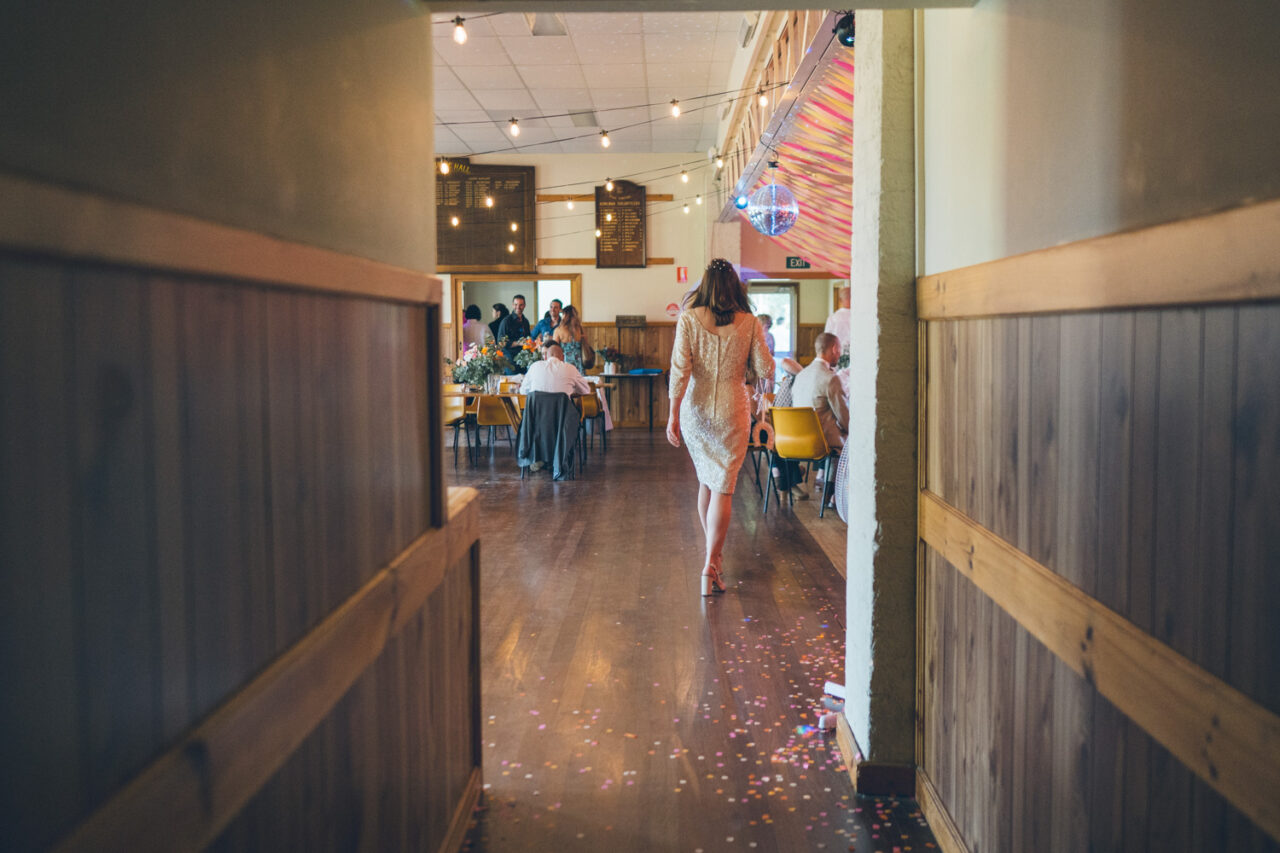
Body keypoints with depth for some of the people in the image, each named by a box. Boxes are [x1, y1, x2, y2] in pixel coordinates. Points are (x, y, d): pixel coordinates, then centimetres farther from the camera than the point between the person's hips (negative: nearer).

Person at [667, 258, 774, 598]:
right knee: (723, 487, 1)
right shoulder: (749, 323, -5)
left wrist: (673, 415, -7)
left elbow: (680, 370, -10)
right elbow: (765, 369, -3)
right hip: (732, 413, -1)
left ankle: (713, 554, 32)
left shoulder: (688, 320, -5)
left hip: (695, 411, 2)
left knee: (706, 481, 19)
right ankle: (711, 565, -10)